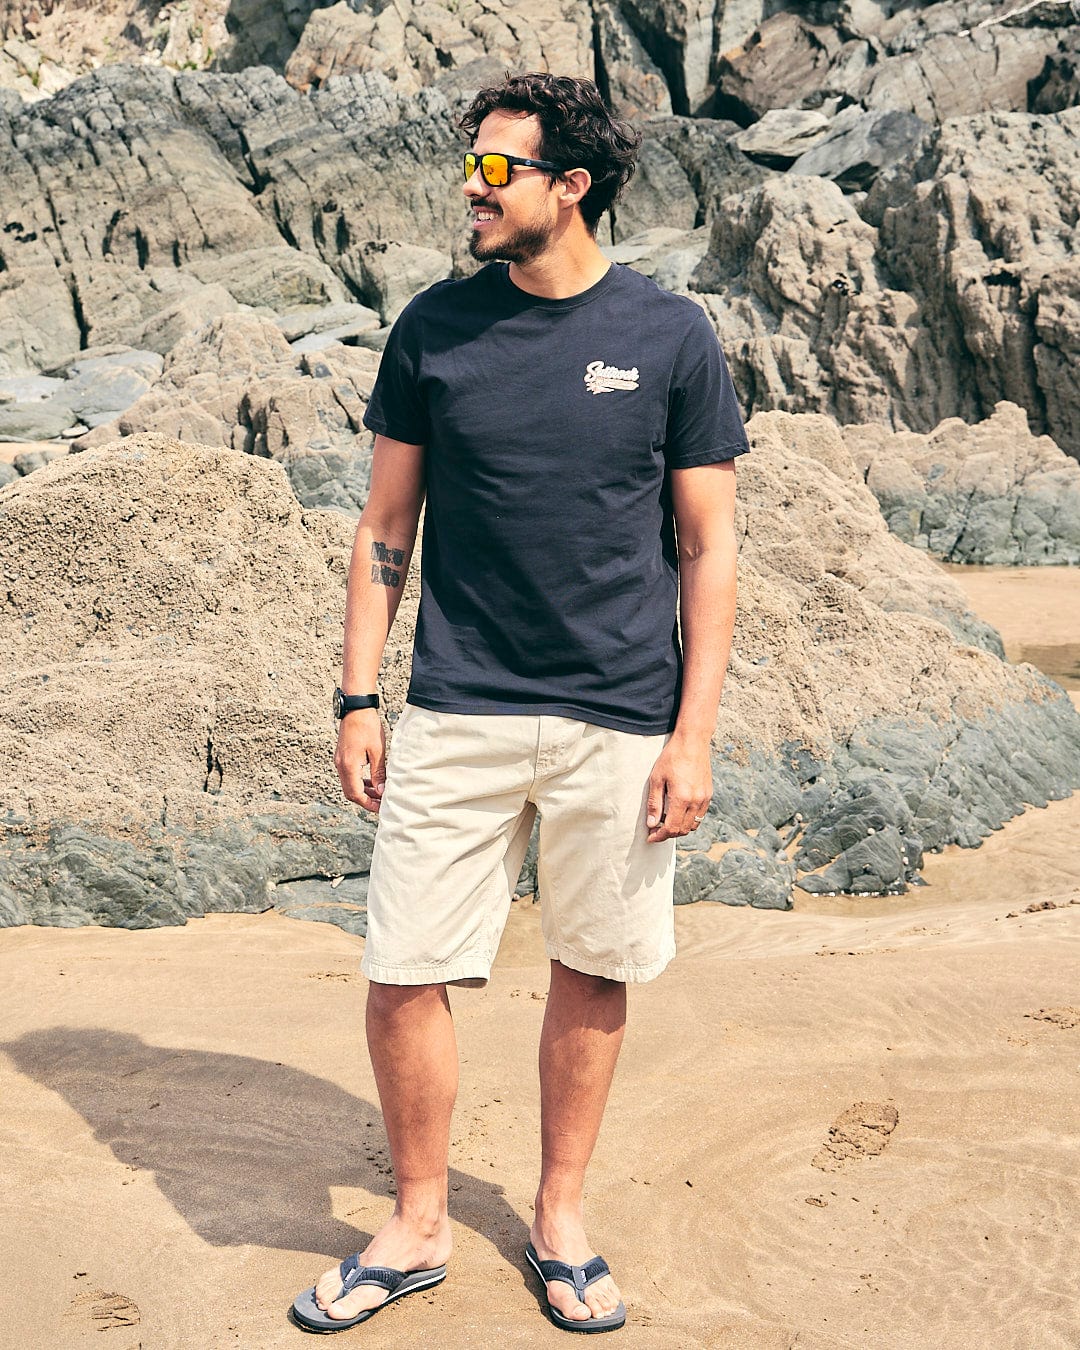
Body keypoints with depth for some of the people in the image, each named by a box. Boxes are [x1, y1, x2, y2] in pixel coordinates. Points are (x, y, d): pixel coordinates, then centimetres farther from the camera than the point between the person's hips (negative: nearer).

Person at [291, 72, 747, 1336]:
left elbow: (707, 547, 1)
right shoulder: (434, 328, 4)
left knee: (592, 972, 10)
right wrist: (357, 697, 4)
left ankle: (561, 1214, 32)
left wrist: (694, 733, -5)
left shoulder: (672, 337, -1)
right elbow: (386, 526, 9)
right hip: (455, 716, 1)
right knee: (403, 978, 1)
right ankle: (417, 1226, 23)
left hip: (620, 722, -1)